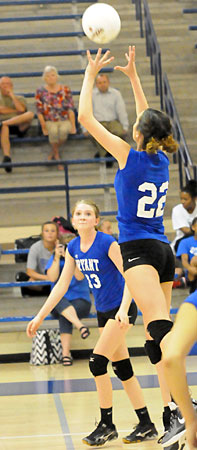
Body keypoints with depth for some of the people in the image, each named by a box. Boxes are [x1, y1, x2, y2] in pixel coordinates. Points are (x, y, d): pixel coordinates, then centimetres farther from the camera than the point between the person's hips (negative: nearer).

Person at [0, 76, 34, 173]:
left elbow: (21, 109, 2)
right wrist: (17, 110, 6)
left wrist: (12, 95, 4)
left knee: (30, 114, -30)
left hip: (19, 126, 1)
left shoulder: (20, 98, 26)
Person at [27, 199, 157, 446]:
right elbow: (62, 284, 9)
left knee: (97, 361, -14)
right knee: (122, 368, 8)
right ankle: (146, 425, 15)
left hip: (122, 309, -7)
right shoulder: (73, 248, 2)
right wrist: (40, 316, 7)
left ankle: (106, 425, -3)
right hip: (103, 312, 7)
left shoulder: (107, 243, -18)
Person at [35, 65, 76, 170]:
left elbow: (71, 109, 1)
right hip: (49, 122, 0)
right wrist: (44, 128, -6)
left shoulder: (65, 90, 3)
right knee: (53, 131, -34)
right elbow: (39, 112, 0)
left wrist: (73, 126, -5)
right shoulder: (40, 91, 2)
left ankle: (53, 152, -8)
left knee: (63, 130, -34)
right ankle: (57, 156, -14)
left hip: (65, 120, 0)